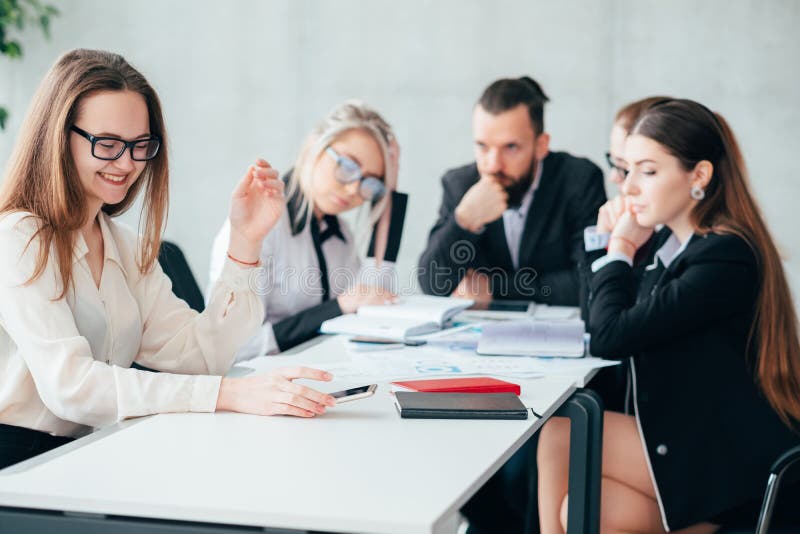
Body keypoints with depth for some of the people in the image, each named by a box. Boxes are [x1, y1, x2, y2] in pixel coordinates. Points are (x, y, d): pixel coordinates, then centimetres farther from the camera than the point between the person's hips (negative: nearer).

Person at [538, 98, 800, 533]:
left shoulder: (725, 257, -21)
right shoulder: (669, 242, 7)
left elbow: (611, 337, -21)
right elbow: (597, 323, 13)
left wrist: (622, 247, -7)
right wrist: (608, 240, 1)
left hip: (738, 464, -9)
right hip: (700, 437, 9)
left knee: (556, 440, -11)